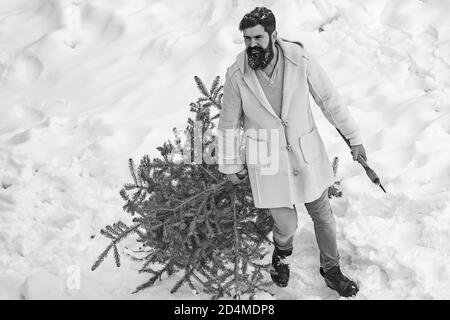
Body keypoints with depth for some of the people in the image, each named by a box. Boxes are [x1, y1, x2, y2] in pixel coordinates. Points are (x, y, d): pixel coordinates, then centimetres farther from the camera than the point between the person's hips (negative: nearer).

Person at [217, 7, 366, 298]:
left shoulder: (300, 59, -16)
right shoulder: (237, 75, -15)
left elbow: (329, 100, -5)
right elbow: (229, 124, -1)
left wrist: (354, 137, 1)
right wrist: (230, 165, 8)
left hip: (307, 154, 2)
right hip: (268, 163, -1)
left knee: (323, 215, 16)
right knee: (286, 225, 9)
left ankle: (331, 270, 41)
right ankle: (282, 254, 47)